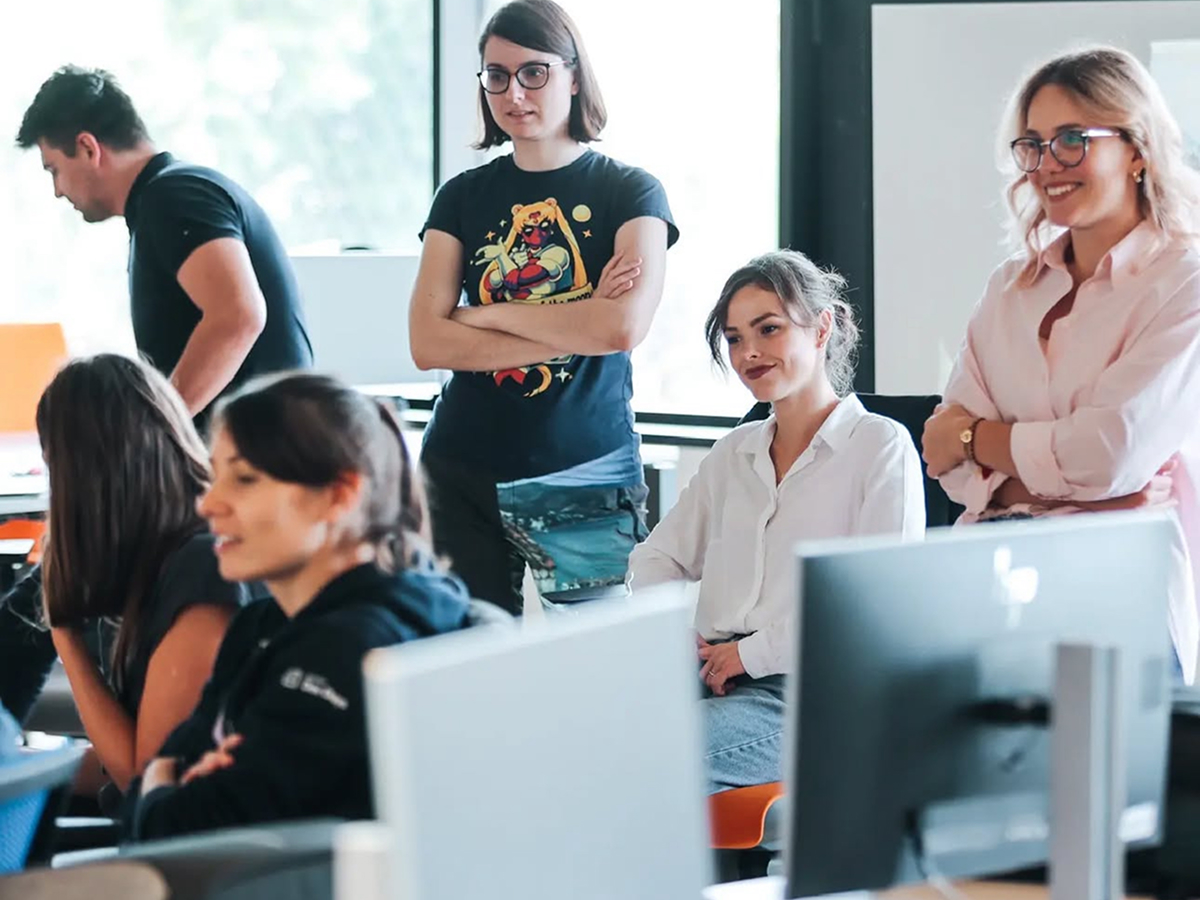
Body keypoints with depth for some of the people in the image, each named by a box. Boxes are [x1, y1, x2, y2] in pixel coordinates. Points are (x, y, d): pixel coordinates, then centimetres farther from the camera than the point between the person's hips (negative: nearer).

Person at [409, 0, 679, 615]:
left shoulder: (629, 193, 1)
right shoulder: (463, 197, 9)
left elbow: (624, 327, -16)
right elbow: (426, 343, -3)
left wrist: (484, 314, -7)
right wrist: (574, 327, -10)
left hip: (587, 481, -3)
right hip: (462, 474, 3)